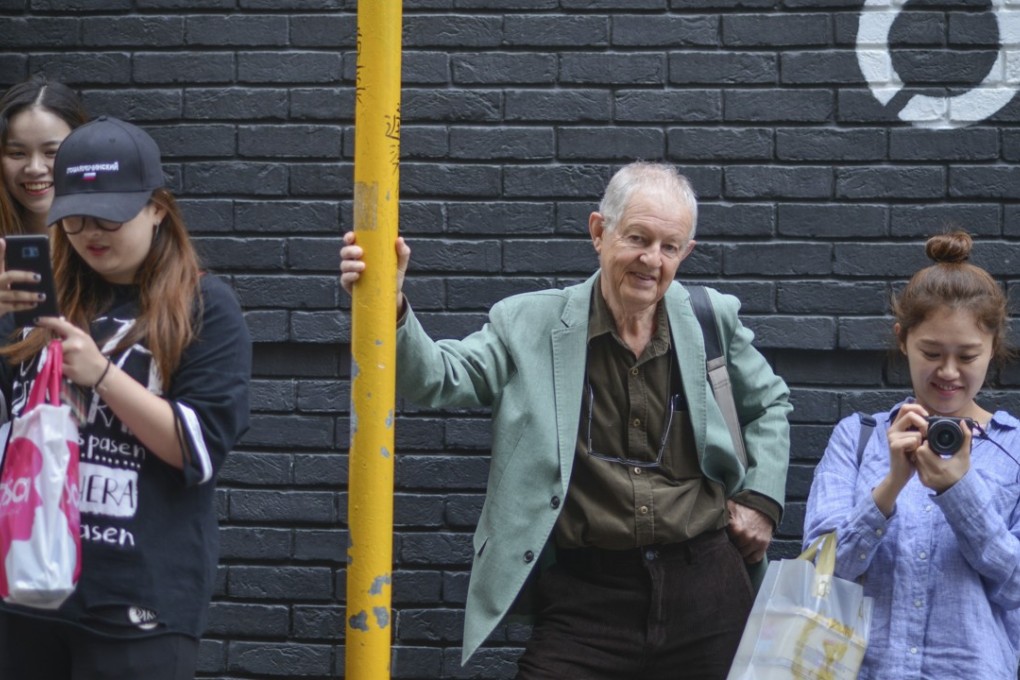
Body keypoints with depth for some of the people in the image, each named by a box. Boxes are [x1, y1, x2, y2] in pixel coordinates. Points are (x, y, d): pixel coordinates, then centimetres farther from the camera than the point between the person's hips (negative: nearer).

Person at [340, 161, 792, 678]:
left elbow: (769, 403, 22)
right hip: (585, 597, -2)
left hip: (707, 587, 2)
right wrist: (388, 306, -26)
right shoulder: (529, 325, 1)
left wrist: (761, 498, 10)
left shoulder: (713, 321, 6)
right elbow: (436, 378, -8)